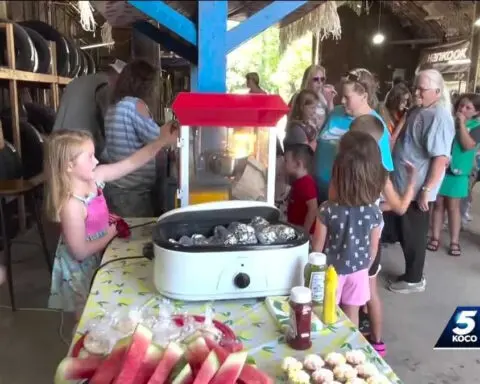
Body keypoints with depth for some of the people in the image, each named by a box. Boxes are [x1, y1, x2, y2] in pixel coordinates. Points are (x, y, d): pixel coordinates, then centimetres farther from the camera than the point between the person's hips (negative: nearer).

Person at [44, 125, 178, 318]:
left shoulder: (95, 176, -12)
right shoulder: (72, 205, -33)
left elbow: (131, 163, -9)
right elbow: (81, 252, -28)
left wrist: (161, 141, -17)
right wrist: (110, 234, -17)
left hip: (99, 257, 8)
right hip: (82, 270, -8)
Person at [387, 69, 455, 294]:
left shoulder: (439, 117, -18)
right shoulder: (417, 111, 11)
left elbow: (441, 158, -25)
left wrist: (427, 190, -26)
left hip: (416, 189, -9)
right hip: (403, 185, 9)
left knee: (413, 235, 4)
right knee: (402, 232, 18)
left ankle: (414, 280, 20)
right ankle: (411, 274, 33)